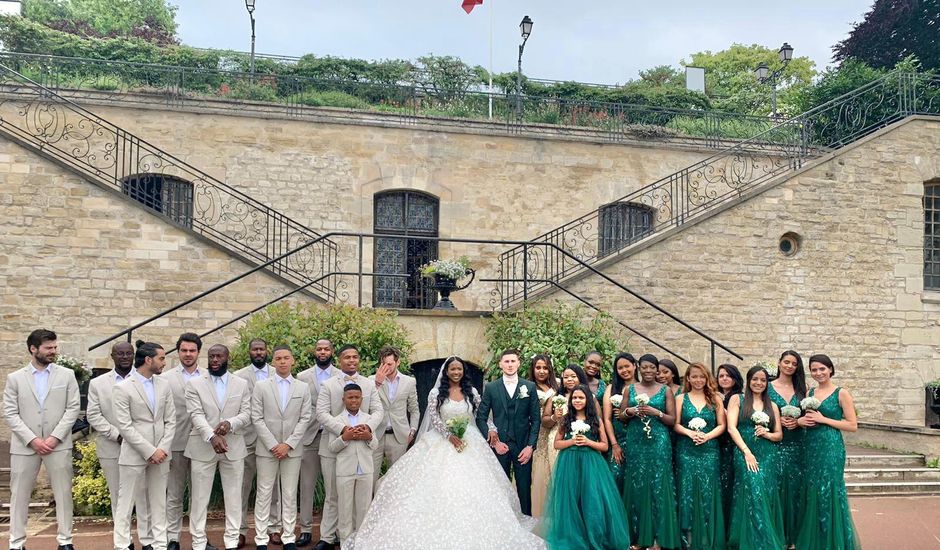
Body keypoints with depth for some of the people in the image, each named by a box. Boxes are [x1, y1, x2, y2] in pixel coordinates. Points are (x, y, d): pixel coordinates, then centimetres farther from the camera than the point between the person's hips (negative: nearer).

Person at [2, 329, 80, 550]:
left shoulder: (66, 375, 4)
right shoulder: (15, 378, 4)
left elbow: (73, 408, -1)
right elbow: (10, 414, -1)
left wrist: (55, 437, -11)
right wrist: (32, 439, -11)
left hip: (58, 445, 0)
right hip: (24, 446, 0)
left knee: (63, 493, 4)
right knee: (19, 495, 6)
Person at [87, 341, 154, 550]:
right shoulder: (97, 383, 7)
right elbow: (94, 416, 1)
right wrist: (117, 435, -10)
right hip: (112, 449, 1)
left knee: (144, 495, -1)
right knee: (118, 497, 8)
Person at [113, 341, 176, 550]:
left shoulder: (164, 384, 6)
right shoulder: (123, 388, -8)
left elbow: (171, 421, 6)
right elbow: (125, 427, -12)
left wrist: (163, 449, -6)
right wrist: (149, 451, -14)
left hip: (160, 454, 5)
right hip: (134, 454, -5)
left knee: (158, 503, 11)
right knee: (126, 504, 3)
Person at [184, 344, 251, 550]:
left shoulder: (242, 384, 8)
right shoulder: (194, 385, 2)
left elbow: (246, 413, 1)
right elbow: (196, 415, -9)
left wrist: (230, 423, -21)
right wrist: (212, 436, -26)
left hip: (233, 448, 1)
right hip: (203, 448, -1)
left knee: (233, 496, 6)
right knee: (199, 497, 4)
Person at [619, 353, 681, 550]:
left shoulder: (666, 390, 3)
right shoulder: (630, 389, 9)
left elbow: (672, 420, 1)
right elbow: (621, 417, 12)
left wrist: (656, 412, -13)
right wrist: (630, 411, -8)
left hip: (659, 443, -2)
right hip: (636, 443, 2)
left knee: (659, 486, -3)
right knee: (636, 486, 3)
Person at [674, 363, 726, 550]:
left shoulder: (715, 399, 7)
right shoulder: (681, 398, 6)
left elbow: (721, 425, 3)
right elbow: (676, 424, 0)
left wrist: (707, 436, -13)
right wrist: (691, 433, -16)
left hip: (709, 452, 0)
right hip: (686, 452, 0)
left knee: (708, 493, 0)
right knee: (687, 492, 1)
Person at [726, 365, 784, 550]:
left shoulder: (772, 406, 15)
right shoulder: (737, 400, 5)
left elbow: (779, 435, 17)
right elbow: (731, 427, -5)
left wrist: (767, 434, -5)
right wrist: (747, 452, -13)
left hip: (767, 456, 3)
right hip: (744, 454, -3)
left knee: (766, 497, -2)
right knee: (754, 495, -15)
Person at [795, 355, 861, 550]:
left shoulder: (841, 393, -4)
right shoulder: (809, 393, 11)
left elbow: (853, 425, -7)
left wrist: (823, 419, -13)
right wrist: (801, 421, -3)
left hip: (831, 448, -5)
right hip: (810, 447, 5)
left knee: (829, 493, -3)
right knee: (811, 493, 7)